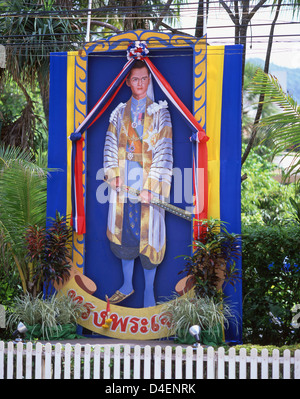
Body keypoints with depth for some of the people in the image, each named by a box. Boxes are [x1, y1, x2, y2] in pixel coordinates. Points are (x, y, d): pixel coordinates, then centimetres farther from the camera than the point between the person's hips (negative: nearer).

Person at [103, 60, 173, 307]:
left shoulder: (159, 112, -2)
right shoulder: (120, 112, 9)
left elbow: (164, 150, -8)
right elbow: (111, 144, 10)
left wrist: (151, 186, -15)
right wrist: (113, 174, -5)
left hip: (148, 183, -4)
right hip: (123, 184, 4)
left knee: (148, 235, -1)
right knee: (124, 234, 11)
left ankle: (149, 292, 10)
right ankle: (127, 286, 26)